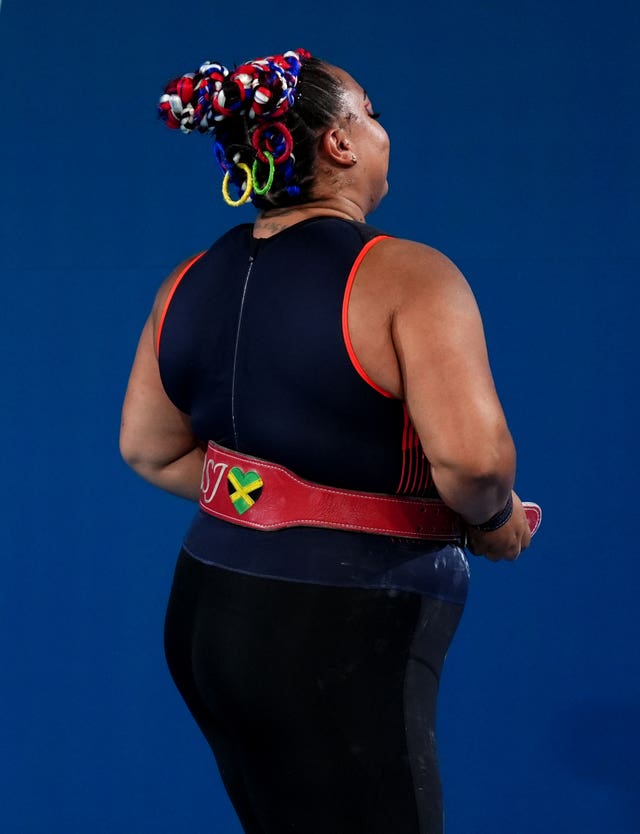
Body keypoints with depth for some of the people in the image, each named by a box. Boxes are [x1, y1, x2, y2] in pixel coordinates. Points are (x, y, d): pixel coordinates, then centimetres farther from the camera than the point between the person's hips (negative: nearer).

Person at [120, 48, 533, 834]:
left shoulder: (191, 282, 7)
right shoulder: (407, 276, -14)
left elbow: (149, 449, 15)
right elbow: (472, 457, -25)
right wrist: (495, 522, -5)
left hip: (206, 617, 8)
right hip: (336, 637, -8)